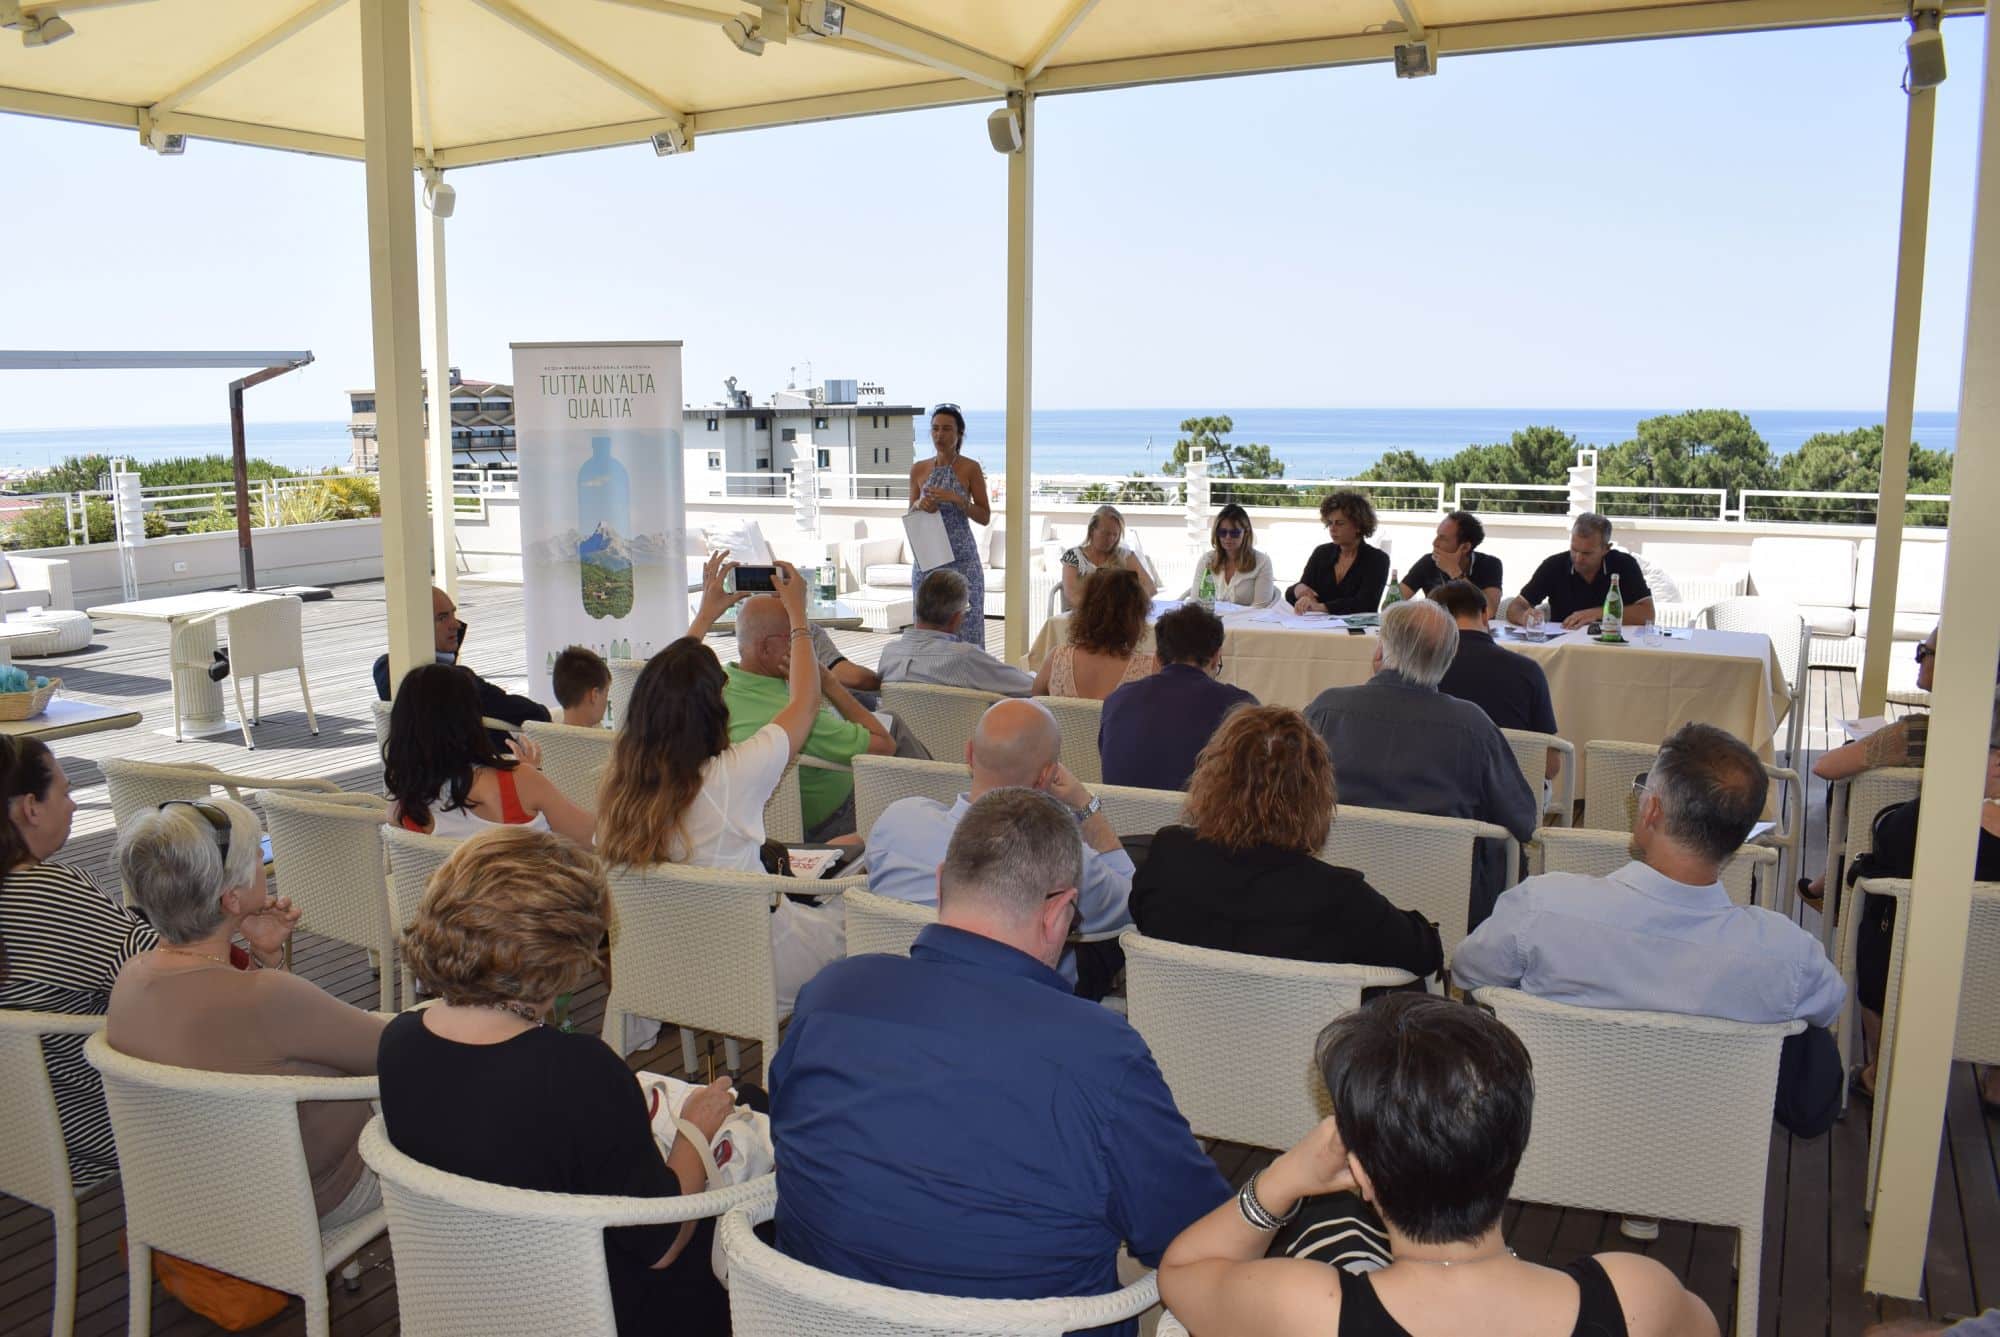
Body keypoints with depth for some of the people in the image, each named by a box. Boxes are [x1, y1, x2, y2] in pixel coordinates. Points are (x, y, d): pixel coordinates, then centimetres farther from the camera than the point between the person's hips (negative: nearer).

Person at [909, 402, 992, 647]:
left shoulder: (970, 468, -3)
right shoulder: (919, 469, 7)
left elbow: (985, 517, -3)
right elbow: (911, 515, 14)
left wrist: (956, 499, -16)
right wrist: (919, 505, -8)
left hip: (961, 559, -3)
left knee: (965, 625, -4)